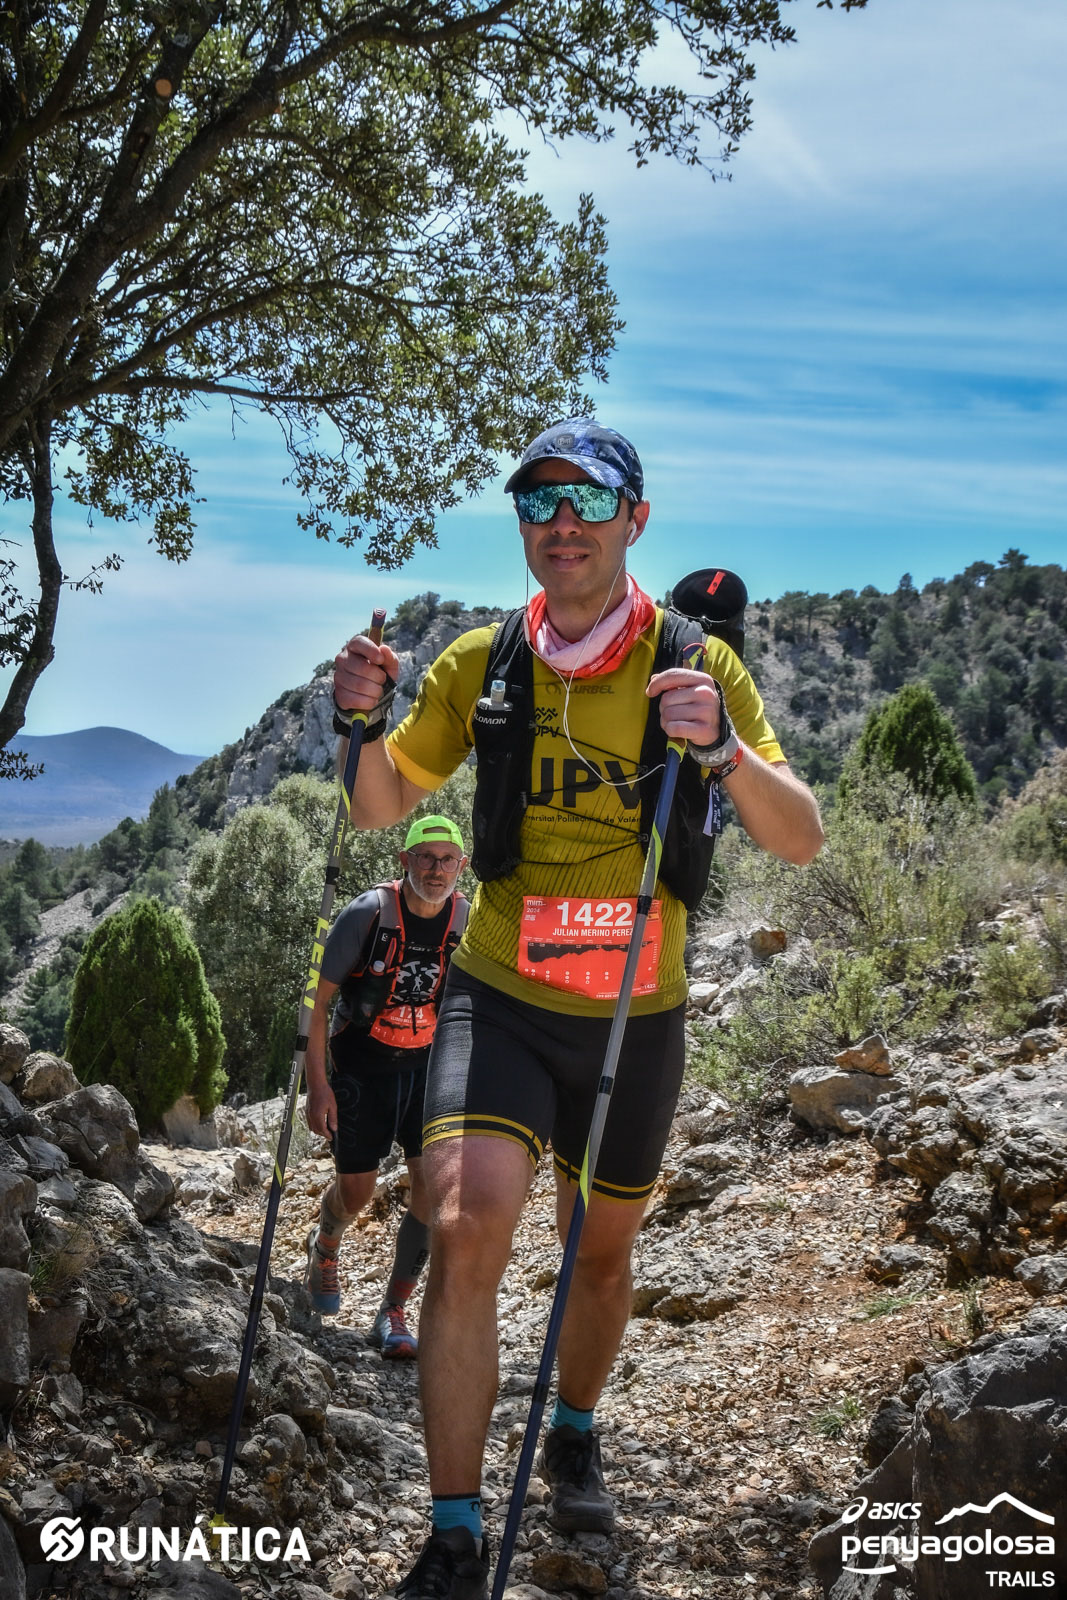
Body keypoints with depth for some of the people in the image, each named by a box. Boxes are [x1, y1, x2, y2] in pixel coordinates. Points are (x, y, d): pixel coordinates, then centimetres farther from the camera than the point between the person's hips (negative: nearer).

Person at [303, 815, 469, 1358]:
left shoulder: (470, 924, -10)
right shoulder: (368, 914, -19)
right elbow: (317, 998, -13)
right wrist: (317, 1085, -16)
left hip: (427, 1068, 2)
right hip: (361, 1067, -2)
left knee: (435, 1184, -12)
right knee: (357, 1187, 5)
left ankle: (393, 1311, 1)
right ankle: (324, 1248, 41)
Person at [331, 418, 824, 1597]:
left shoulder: (699, 667, -8)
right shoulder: (481, 665, -4)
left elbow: (801, 842, -13)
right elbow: (381, 810, 6)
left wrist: (724, 753, -32)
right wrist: (360, 725, -15)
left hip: (635, 1015, 1)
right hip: (500, 1000, 0)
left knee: (601, 1252, 18)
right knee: (467, 1231, -20)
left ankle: (574, 1437, 47)